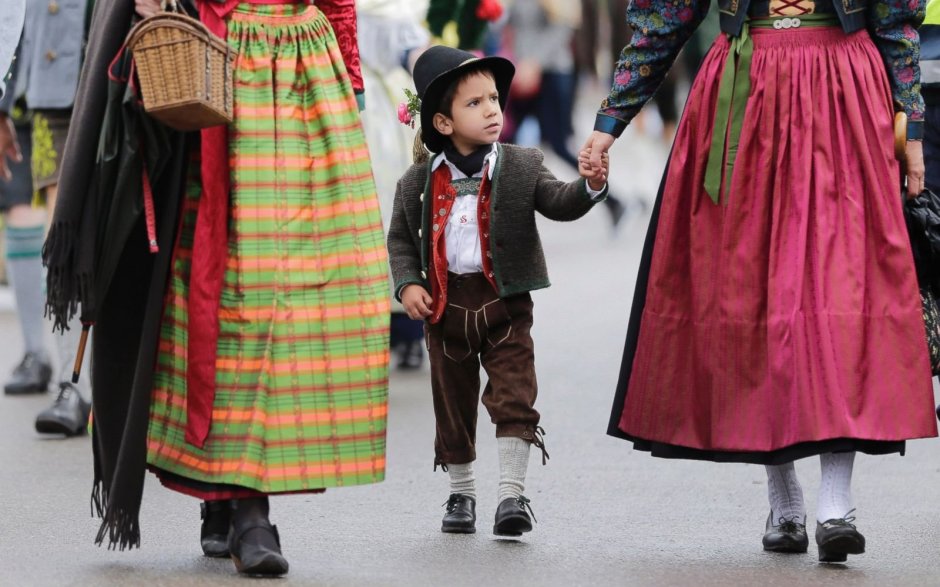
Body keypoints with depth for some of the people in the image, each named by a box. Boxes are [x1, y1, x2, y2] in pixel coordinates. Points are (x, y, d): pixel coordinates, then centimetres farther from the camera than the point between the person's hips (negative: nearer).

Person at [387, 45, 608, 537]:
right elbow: (399, 237, 10)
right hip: (445, 304, 2)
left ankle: (511, 494, -7)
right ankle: (461, 493, 28)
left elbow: (559, 204, -13)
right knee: (452, 401, 12)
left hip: (504, 299, -1)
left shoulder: (521, 168, -2)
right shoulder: (419, 181, 0)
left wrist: (591, 186, -32)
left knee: (513, 397, -10)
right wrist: (407, 284, -4)